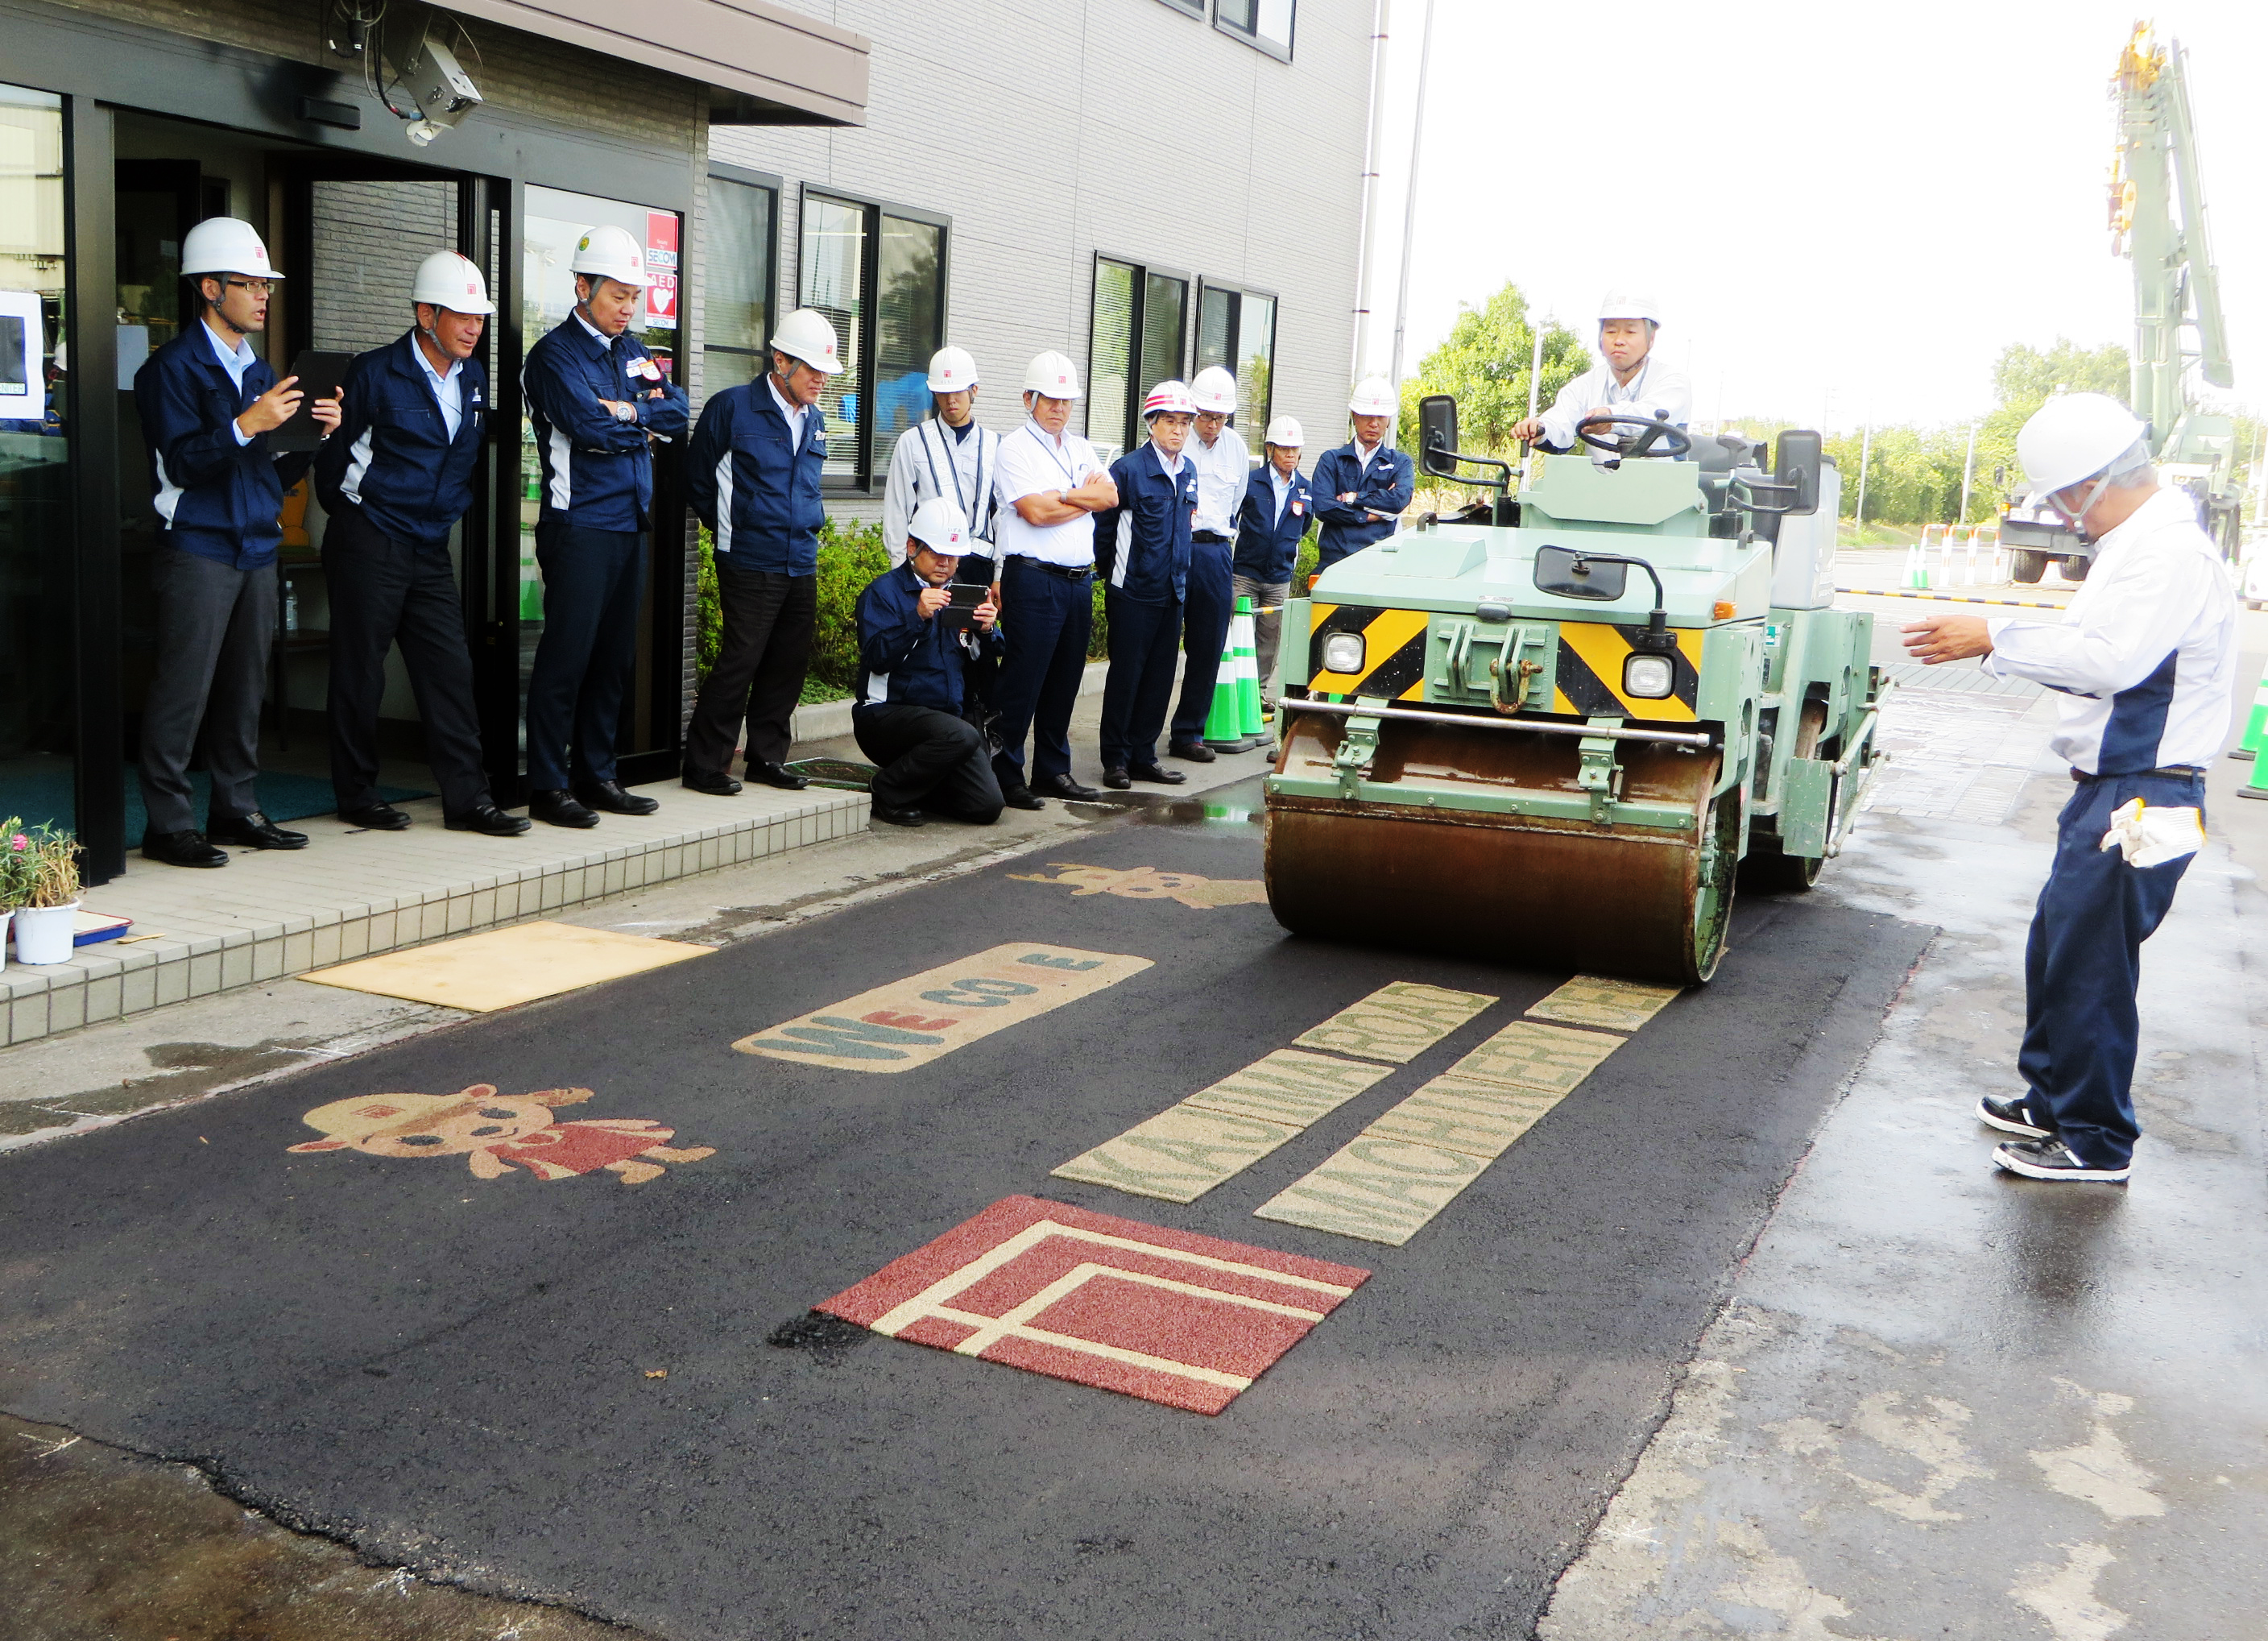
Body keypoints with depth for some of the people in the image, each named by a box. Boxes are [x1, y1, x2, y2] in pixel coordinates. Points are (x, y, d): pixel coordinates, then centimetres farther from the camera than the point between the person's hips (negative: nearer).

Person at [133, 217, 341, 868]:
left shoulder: (260, 372, 19)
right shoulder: (174, 367, -4)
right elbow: (181, 462, -14)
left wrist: (314, 435, 1)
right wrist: (245, 426, -23)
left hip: (257, 549, 7)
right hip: (199, 551, -7)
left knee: (246, 687, 10)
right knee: (184, 690, -6)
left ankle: (236, 809, 18)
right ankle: (168, 824, -1)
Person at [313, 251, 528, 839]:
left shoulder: (473, 380, 10)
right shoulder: (375, 374, -9)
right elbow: (335, 451, -2)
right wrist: (351, 515, 6)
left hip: (430, 547, 6)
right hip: (369, 544, -6)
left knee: (451, 670, 1)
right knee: (359, 673, 2)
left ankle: (466, 799, 3)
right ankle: (356, 794, 14)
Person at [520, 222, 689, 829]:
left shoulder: (633, 352, 17)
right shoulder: (555, 353, -5)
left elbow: (678, 412, 5)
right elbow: (589, 424, -18)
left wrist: (626, 409, -11)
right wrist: (645, 422, -3)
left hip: (630, 523, 7)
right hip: (579, 525, -7)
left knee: (615, 657, 11)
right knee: (566, 656, -6)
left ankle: (596, 775, 20)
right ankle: (547, 787, 0)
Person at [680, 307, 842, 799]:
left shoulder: (815, 419, 15)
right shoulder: (731, 408, -6)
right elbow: (698, 479, 2)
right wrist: (728, 527, 7)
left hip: (801, 564, 7)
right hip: (750, 564, -7)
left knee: (788, 665, 9)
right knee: (740, 661, -9)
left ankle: (768, 757, 22)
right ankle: (705, 764, 0)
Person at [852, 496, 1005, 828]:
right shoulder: (884, 591, -4)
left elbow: (979, 661, 12)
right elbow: (877, 657, -18)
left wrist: (986, 631, -9)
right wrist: (918, 616, -29)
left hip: (946, 713, 6)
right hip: (886, 714, -6)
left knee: (986, 806, -10)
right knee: (961, 735, -35)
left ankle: (916, 786, 16)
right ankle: (888, 792, -12)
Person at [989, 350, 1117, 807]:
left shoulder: (1081, 448, 18)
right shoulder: (1014, 448, -3)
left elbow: (1109, 495, 3)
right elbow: (1036, 511, -15)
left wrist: (1061, 495, -10)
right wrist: (1087, 498, -2)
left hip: (1079, 578, 7)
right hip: (1033, 577, -7)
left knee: (1064, 681, 11)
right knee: (1021, 681, -6)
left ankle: (1053, 770, 20)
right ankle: (1005, 775, 0)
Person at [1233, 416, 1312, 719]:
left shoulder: (1304, 490, 7)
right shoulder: (1251, 483, -4)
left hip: (1280, 578, 3)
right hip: (1245, 574, -3)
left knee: (1270, 638, 8)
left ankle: (1261, 693, 19)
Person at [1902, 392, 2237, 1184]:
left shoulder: (2172, 553, -19)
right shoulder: (2136, 543, 14)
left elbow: (2113, 659, -29)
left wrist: (1995, 638, -25)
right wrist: (1997, 641, 11)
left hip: (2139, 800, -10)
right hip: (2108, 786, 10)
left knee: (2092, 966, -3)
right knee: (2056, 946, 18)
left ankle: (2097, 1142, 9)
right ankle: (2051, 1099, 33)